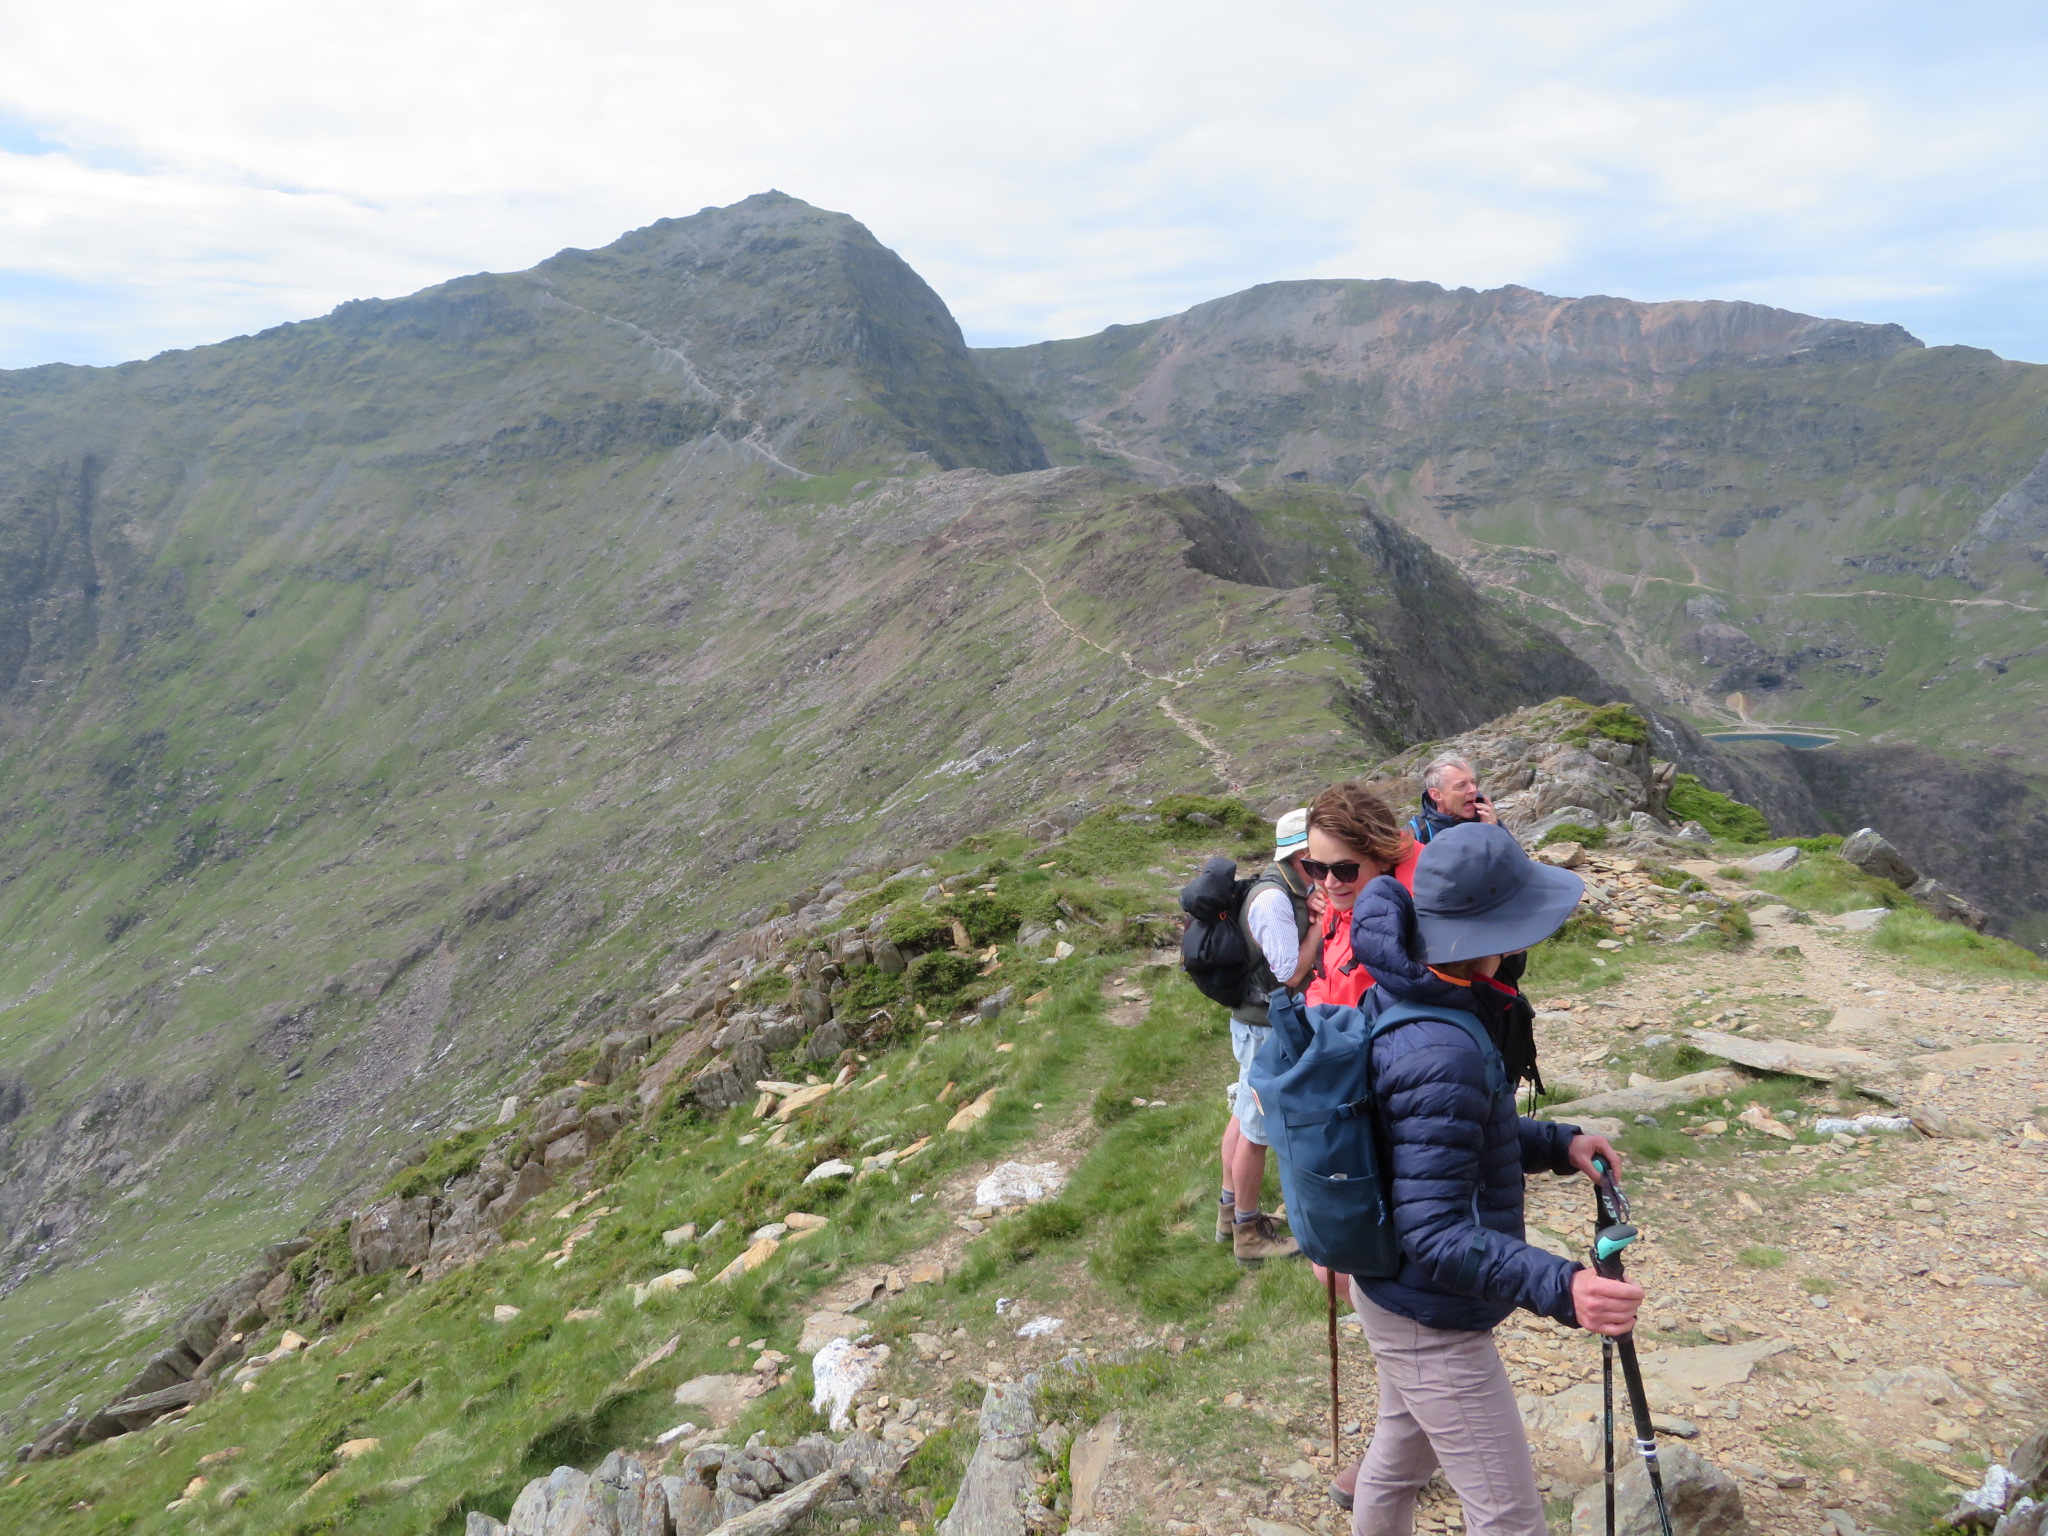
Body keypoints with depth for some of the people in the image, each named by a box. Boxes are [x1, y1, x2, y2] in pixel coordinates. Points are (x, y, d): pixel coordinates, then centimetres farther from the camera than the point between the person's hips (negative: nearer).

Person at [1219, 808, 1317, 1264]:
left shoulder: (1289, 890, 4)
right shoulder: (1272, 900, -26)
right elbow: (1291, 972, -24)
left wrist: (1317, 912, -3)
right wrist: (1321, 922, -18)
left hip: (1260, 1020, 10)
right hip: (1266, 1028, -10)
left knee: (1244, 1116, 21)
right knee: (1258, 1130, 4)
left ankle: (1231, 1211, 36)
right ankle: (1249, 1232, 19)